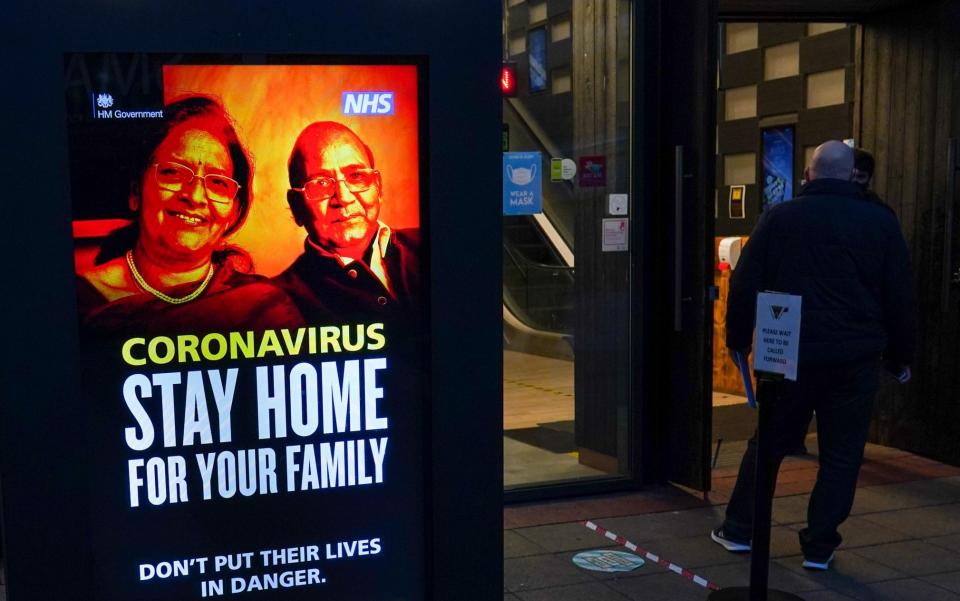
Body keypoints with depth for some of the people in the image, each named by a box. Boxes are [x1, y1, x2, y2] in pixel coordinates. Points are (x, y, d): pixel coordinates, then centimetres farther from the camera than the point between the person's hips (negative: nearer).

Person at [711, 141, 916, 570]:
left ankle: (739, 530, 22)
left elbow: (745, 285, 0)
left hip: (791, 354, 1)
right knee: (841, 454, 9)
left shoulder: (780, 217, 0)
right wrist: (900, 354, 13)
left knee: (768, 443, 14)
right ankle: (819, 547, 11)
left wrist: (738, 340, 10)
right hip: (856, 358, 0)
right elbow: (900, 296, 4)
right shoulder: (881, 222, 1)